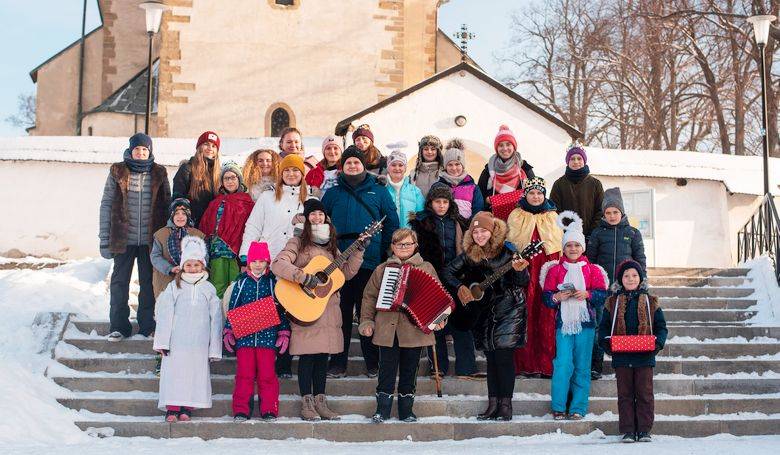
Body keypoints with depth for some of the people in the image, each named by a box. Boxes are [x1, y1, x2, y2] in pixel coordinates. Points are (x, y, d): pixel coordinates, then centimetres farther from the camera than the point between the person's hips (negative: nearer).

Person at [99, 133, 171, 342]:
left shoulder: (159, 173, 5)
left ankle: (147, 325, 16)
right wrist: (104, 236, -2)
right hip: (124, 238, 0)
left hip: (150, 239, 1)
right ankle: (119, 327, 12)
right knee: (120, 281, 4)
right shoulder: (118, 172, 3)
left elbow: (167, 204, 9)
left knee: (149, 282, 6)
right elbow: (106, 204, 3)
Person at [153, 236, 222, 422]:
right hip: (176, 342, -1)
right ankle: (172, 408, 1)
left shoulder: (208, 289, 9)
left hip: (199, 343, 1)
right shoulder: (173, 287, 7)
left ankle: (187, 407, 5)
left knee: (196, 373, -3)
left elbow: (215, 319, 9)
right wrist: (162, 342, -4)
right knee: (173, 372, -4)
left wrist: (214, 348, 6)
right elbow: (164, 315, 3)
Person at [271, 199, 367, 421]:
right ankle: (307, 403, 5)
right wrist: (304, 278, -24)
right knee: (308, 356, -3)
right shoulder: (298, 243, -2)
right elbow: (278, 264, -17)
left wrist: (359, 250, 6)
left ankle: (320, 401, 15)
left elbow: (347, 272, 15)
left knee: (323, 356, 8)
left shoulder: (331, 247, 18)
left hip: (329, 309, 6)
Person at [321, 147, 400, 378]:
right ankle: (338, 363, 10)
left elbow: (392, 224, 7)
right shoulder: (332, 194, 15)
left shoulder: (379, 192, 11)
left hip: (370, 263, -1)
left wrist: (384, 251, -2)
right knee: (340, 314, 4)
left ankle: (373, 363, 12)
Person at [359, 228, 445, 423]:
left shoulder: (426, 268, 7)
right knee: (387, 370, 2)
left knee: (410, 371, 8)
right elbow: (369, 297, 10)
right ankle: (382, 409, 10)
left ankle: (406, 410, 19)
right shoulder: (382, 270, 9)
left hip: (415, 330, 0)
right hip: (387, 330, 0)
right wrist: (366, 322, 3)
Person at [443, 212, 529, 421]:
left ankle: (506, 404, 0)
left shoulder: (506, 251, -10)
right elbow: (448, 272, 10)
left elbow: (522, 282, -11)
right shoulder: (469, 254, 1)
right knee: (491, 358, 8)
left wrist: (519, 270, -31)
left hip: (509, 311, -4)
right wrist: (460, 287, -5)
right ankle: (493, 404, 13)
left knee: (504, 355, -7)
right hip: (485, 313, 4)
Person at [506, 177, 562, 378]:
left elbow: (561, 245, 13)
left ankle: (547, 364, -1)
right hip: (524, 270, -1)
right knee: (526, 317, -6)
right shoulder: (515, 217, 10)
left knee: (547, 318, -4)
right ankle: (526, 363, -3)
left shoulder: (553, 217, 14)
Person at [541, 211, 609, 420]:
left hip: (585, 323, 1)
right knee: (563, 365, -9)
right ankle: (558, 407, 1)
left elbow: (602, 294, 4)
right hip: (563, 323, -1)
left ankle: (578, 408, 10)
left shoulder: (592, 270, 9)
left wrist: (586, 294, -13)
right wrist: (557, 297, -14)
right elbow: (546, 297, 6)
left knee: (582, 367, 3)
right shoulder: (555, 270, 8)